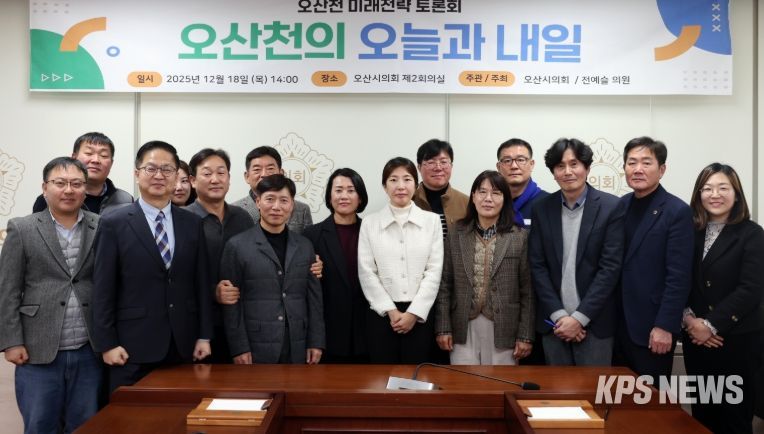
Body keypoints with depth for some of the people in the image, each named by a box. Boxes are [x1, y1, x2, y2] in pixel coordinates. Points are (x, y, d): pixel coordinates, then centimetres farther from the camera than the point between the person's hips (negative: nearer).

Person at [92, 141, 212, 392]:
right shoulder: (114, 224, -1)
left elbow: (201, 283, 8)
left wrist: (204, 336, 4)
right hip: (133, 346, -2)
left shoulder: (192, 223, 8)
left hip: (183, 345, 3)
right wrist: (107, 344, -7)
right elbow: (103, 290, -3)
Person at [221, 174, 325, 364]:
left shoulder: (304, 246, 8)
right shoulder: (237, 246, -3)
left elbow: (314, 297, 9)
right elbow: (231, 302, -3)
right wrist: (239, 348, -8)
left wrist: (316, 342, 4)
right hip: (256, 349, -3)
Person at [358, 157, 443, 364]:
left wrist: (413, 312, -8)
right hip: (381, 313, 0)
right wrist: (391, 311, -7)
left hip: (419, 314, 0)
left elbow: (434, 271, -1)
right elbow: (366, 273, -1)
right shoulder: (370, 223, 2)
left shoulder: (432, 221, 3)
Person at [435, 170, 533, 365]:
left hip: (503, 329, -1)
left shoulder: (520, 237, 0)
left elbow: (527, 291, 0)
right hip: (463, 329, 1)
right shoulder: (456, 235, 3)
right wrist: (443, 327, -1)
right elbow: (444, 285, 4)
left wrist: (525, 335, -3)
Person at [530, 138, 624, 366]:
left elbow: (610, 267, -9)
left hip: (594, 322, -2)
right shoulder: (542, 208, 3)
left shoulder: (611, 207, -5)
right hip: (553, 322, 3)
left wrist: (579, 317, -12)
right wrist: (559, 315, -8)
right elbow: (537, 266, 1)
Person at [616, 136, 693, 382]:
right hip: (618, 323, 5)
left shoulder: (677, 212, -10)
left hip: (652, 327, -5)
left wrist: (664, 326, -17)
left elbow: (678, 277, -14)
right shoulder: (620, 207, 8)